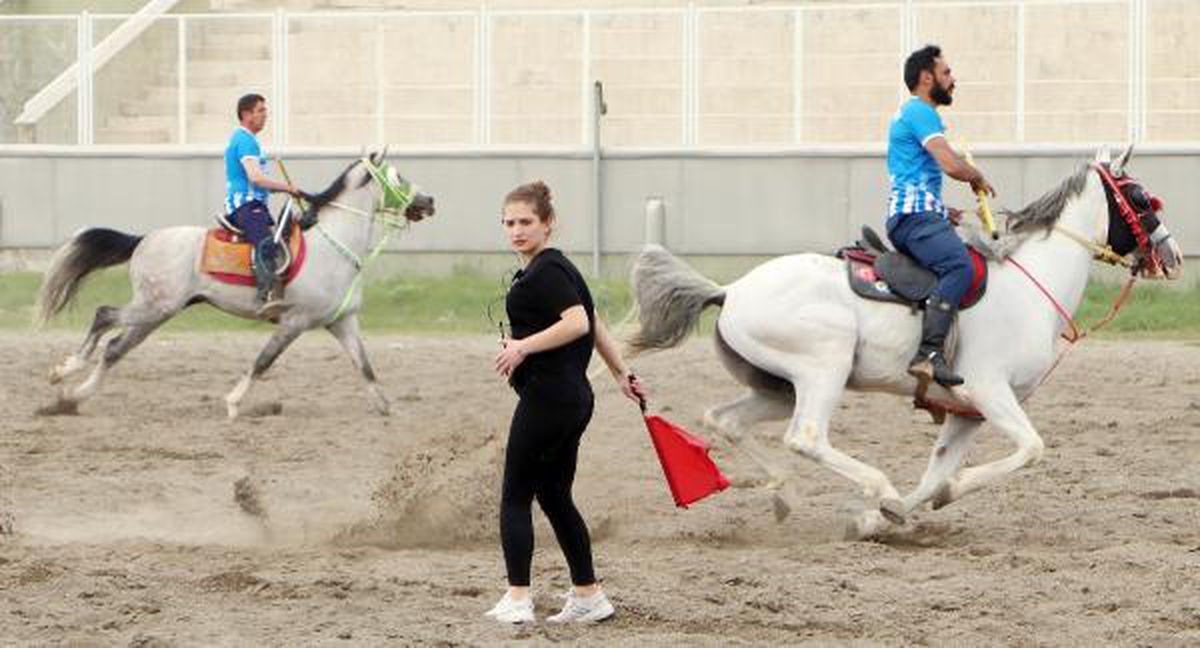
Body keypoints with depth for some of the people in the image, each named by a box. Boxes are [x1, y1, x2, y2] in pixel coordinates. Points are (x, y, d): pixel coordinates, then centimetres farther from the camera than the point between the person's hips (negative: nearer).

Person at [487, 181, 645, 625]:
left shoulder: (547, 271, -14)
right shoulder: (552, 268, 18)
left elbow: (578, 322, -26)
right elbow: (594, 325, 26)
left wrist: (524, 347, -29)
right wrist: (621, 374, 33)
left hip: (547, 396, -10)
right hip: (574, 398, 10)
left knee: (516, 496, -5)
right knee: (555, 496, 15)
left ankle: (517, 599, -9)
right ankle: (588, 596, 18)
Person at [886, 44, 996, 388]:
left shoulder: (909, 113, 27)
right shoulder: (920, 112, -7)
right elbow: (952, 165, -19)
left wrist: (942, 213, 27)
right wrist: (978, 178, 2)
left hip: (910, 216, 11)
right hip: (916, 215, -11)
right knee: (959, 266, -32)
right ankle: (929, 354, -43)